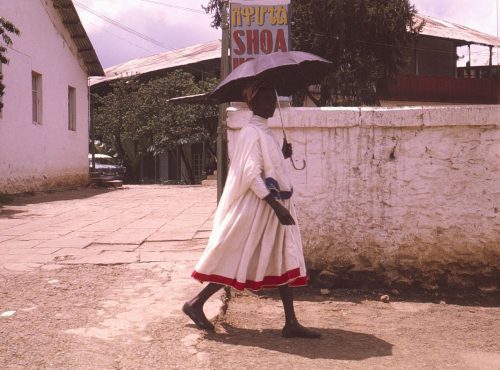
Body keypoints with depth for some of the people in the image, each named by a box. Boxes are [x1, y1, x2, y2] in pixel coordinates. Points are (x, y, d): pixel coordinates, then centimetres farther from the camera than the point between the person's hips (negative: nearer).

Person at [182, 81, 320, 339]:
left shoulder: (264, 132, 14)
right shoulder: (253, 133, -14)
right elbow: (252, 175, -22)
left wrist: (282, 156, 12)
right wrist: (277, 206, -25)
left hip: (272, 205, 9)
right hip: (255, 208, -9)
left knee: (284, 263, 6)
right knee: (235, 261, -1)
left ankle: (291, 324, 10)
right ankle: (195, 304, 15)